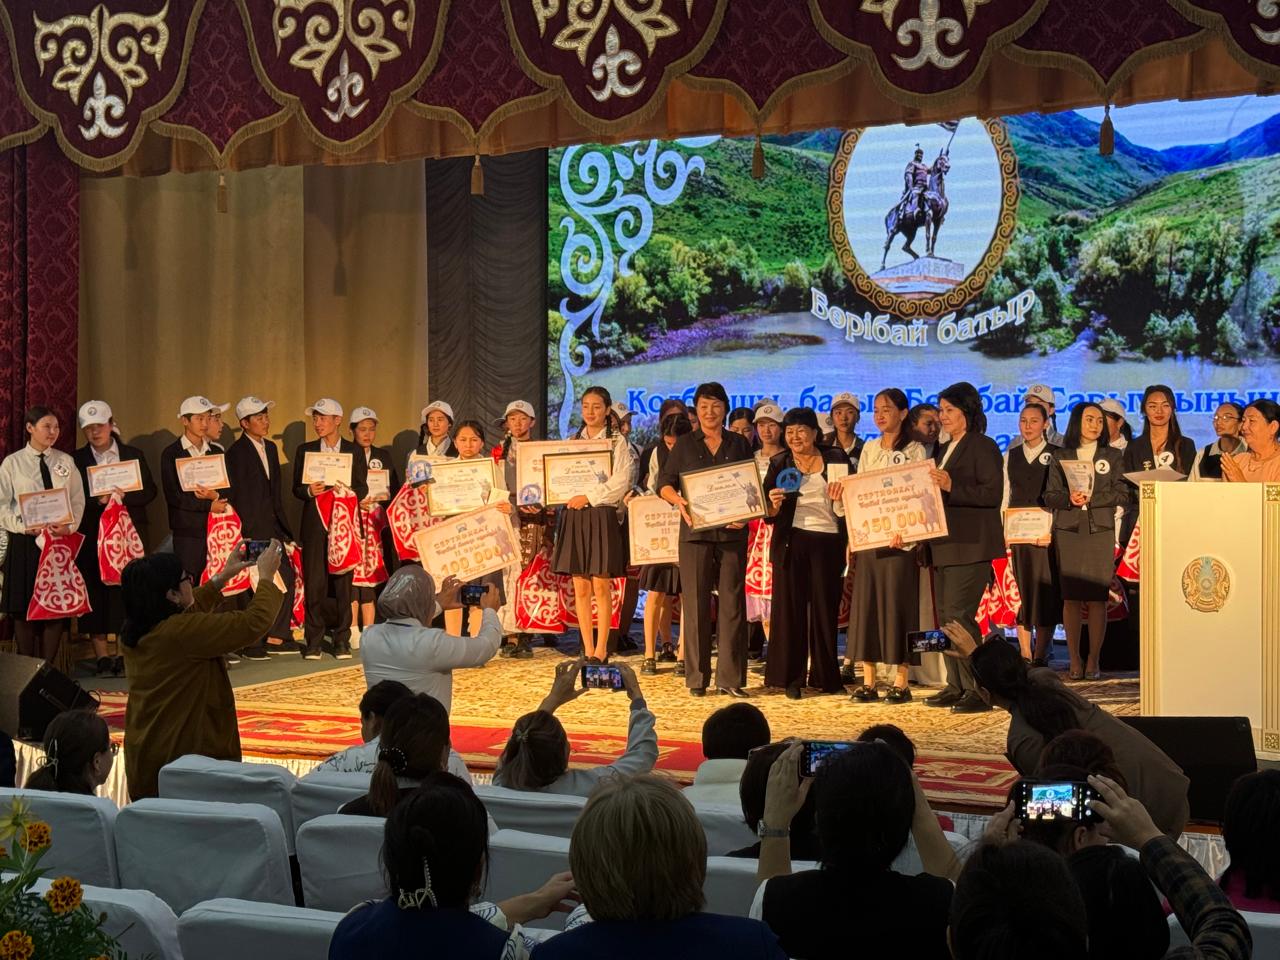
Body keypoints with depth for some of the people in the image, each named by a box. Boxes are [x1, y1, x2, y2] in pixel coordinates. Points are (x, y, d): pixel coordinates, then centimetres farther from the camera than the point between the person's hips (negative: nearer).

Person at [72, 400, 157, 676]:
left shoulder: (134, 455, 9)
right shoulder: (76, 459, 7)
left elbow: (150, 491, 5)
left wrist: (124, 496, -12)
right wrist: (97, 501, -15)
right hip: (90, 536, 0)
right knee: (95, 592, -1)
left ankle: (126, 654, 5)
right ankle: (101, 657, 5)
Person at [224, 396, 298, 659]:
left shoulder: (271, 447, 13)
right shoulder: (236, 452, -11)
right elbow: (236, 496, -13)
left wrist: (283, 525, 13)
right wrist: (245, 533, -15)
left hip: (272, 526, 7)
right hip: (249, 528, -7)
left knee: (286, 576, 3)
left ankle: (276, 637, 12)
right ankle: (249, 643, 13)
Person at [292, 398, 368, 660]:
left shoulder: (354, 452, 9)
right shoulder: (304, 450, 11)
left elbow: (362, 488, 6)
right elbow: (296, 488, 9)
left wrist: (348, 492, -16)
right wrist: (309, 491, -13)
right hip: (314, 523, 1)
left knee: (343, 580, -1)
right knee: (314, 581, -3)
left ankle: (342, 640, 6)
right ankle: (313, 641, 4)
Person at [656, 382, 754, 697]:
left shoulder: (740, 444, 11)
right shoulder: (685, 445, 8)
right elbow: (664, 483, 5)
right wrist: (679, 500, -16)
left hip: (732, 531, 1)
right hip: (695, 530, -1)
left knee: (732, 601, 0)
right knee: (695, 602, -1)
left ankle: (731, 676, 4)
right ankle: (697, 677, 5)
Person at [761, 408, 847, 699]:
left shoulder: (835, 459, 7)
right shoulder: (779, 464, 7)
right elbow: (768, 513, 5)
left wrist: (841, 498, -10)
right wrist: (774, 506, -16)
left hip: (828, 541, 0)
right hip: (792, 542, 0)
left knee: (825, 607, 4)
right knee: (790, 606, 0)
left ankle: (825, 676, 15)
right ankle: (791, 677, 7)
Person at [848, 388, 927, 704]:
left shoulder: (914, 450, -1)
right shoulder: (869, 449, 15)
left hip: (900, 538, -5)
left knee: (897, 604, -4)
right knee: (866, 603, 2)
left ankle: (901, 683, 0)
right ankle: (868, 682, 7)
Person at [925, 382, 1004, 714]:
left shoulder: (983, 447, -7)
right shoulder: (945, 449, 20)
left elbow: (993, 493, -17)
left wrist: (951, 487, -23)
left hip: (971, 546, -9)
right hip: (944, 546, 9)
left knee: (959, 615, -13)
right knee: (945, 616, 9)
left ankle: (978, 690, -8)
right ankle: (956, 686, 16)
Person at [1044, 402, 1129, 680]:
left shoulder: (1113, 457, 12)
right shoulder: (1059, 457, 13)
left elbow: (1122, 495, 2)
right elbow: (1050, 496, 6)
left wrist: (1091, 498, -10)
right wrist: (1069, 498, -14)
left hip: (1100, 532, 0)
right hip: (1068, 532, 0)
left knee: (1097, 598, -5)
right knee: (1070, 598, -3)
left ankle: (1093, 662, 0)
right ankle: (1074, 662, 2)